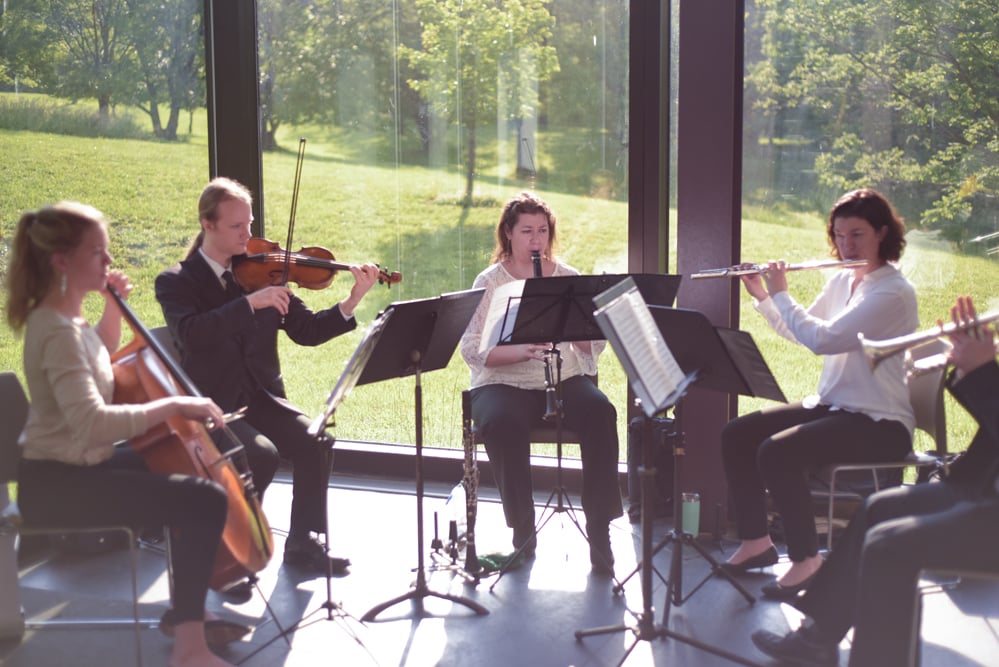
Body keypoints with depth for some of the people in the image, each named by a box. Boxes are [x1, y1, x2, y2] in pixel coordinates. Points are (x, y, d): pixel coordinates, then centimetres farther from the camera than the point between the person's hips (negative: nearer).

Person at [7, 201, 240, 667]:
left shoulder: (67, 317, 7)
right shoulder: (59, 332, -23)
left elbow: (102, 361, 29)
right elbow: (92, 423, -37)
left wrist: (114, 309, 12)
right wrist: (173, 405, -32)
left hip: (79, 466, 11)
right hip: (57, 485, -11)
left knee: (192, 481, 19)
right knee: (206, 501, -21)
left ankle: (186, 610, 26)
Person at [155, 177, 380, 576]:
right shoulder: (176, 282, -5)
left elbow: (306, 330, 2)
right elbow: (190, 334, -26)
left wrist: (352, 302, -13)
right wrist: (250, 302, -33)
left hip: (260, 397, 4)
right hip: (210, 405, -4)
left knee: (313, 442, -20)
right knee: (262, 454, -28)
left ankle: (304, 545, -3)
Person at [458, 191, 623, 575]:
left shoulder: (569, 278, 10)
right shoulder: (489, 283, 3)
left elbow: (593, 345, 5)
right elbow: (472, 350, -8)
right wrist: (520, 351, -24)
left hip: (566, 380, 2)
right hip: (504, 384, -2)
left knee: (600, 414, -29)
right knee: (504, 424, -35)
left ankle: (600, 530, -22)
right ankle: (523, 530, -18)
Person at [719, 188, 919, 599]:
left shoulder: (894, 292, -18)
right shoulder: (841, 281, 9)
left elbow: (822, 339, -26)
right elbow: (799, 333, 18)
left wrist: (780, 293, -13)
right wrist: (762, 297, 5)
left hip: (879, 423, -9)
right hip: (830, 405, 9)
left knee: (778, 452, -28)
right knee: (736, 435, -2)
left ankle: (806, 561, -13)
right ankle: (756, 541, 10)